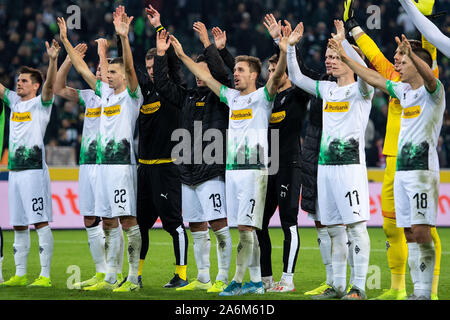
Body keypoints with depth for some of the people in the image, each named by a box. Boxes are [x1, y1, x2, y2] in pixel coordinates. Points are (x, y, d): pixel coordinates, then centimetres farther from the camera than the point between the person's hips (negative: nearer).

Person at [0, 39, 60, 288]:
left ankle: (45, 276, -9)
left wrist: (53, 61, -35)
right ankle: (20, 275, 16)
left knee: (41, 223, -8)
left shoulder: (41, 104, -3)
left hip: (34, 171, -7)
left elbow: (50, 85, -19)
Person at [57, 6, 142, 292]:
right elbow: (82, 69, 20)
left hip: (123, 164, -8)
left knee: (128, 220, -7)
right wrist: (66, 40, 17)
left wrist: (124, 37, -32)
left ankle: (134, 278, -6)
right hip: (104, 164, 8)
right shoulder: (105, 92, 16)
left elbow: (130, 68, -20)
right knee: (108, 222, 9)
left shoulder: (132, 96, -4)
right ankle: (110, 278, 13)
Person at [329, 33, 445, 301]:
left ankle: (425, 292, -13)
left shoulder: (433, 92, -6)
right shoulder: (404, 91, 16)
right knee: (410, 234, 5)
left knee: (421, 231, -13)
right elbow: (375, 79, 27)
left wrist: (411, 54, -45)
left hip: (423, 170, -8)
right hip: (401, 170, 8)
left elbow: (429, 76, -28)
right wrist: (346, 59, 28)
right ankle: (418, 290, 7)